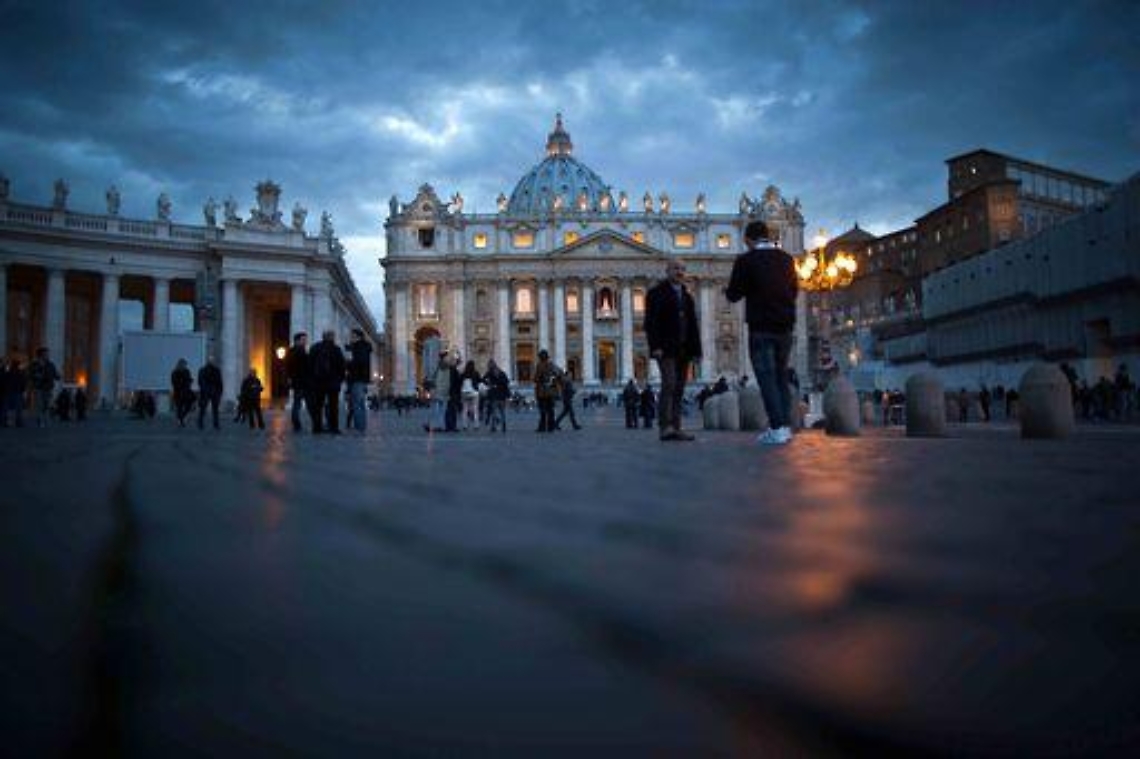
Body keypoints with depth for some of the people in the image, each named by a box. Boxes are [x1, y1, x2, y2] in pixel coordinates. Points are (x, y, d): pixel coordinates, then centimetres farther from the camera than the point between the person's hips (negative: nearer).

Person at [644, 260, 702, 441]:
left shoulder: (687, 297, 21)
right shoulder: (657, 293, 3)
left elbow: (693, 326, 20)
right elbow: (650, 322, -7)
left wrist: (696, 350, 12)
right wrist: (655, 346, -17)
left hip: (683, 350, 6)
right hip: (666, 349, -6)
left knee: (679, 389, 3)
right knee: (669, 384, -18)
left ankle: (676, 428, 4)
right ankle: (665, 427, -22)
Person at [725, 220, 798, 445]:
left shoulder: (745, 260, -7)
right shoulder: (786, 259, 9)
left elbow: (733, 295, -5)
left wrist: (733, 288, 16)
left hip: (761, 327, -5)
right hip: (785, 325, 5)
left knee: (766, 376, -5)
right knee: (781, 375, 13)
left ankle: (777, 429, -11)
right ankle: (785, 425, 10)